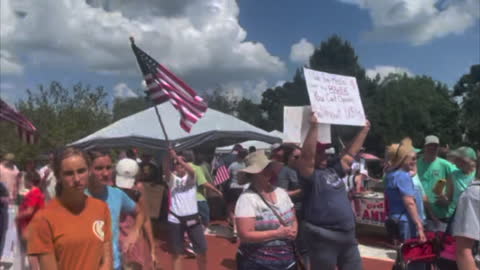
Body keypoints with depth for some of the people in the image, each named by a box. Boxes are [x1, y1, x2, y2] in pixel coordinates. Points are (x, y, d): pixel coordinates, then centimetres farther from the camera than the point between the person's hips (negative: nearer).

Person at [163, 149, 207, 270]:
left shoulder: (190, 177, 1)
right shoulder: (172, 178, 2)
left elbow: (191, 170, -23)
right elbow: (166, 169, -19)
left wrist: (177, 157, -33)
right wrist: (169, 156, -38)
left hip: (192, 217, 0)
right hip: (175, 219, 0)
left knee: (202, 250, 5)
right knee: (176, 252, 11)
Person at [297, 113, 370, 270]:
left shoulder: (333, 169, 12)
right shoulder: (310, 175, -10)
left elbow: (350, 153, 21)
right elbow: (307, 154, -28)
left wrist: (364, 130, 22)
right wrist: (314, 126, -34)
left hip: (348, 235, 8)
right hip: (324, 239, -7)